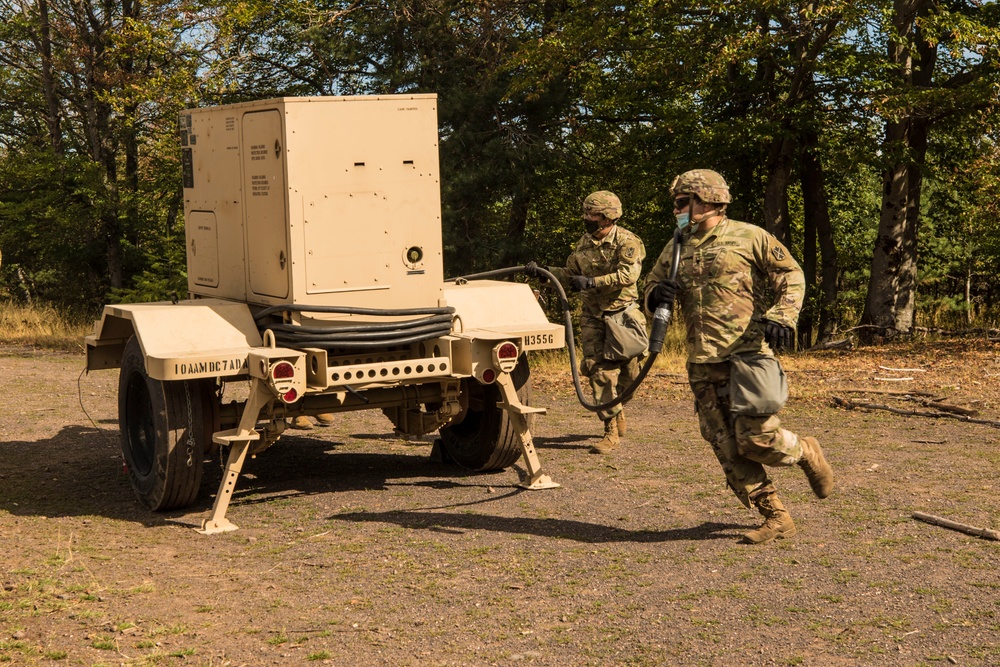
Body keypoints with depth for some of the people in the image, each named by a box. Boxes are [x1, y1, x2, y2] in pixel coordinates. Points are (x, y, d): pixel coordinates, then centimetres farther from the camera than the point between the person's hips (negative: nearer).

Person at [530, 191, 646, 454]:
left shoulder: (627, 242, -11)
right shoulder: (584, 243, 8)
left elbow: (628, 275, -24)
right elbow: (570, 273, 17)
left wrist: (592, 282, -28)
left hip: (622, 315, -4)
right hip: (593, 317, 4)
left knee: (626, 372, 8)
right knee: (599, 371, -6)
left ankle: (615, 408, 38)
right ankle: (612, 430, -1)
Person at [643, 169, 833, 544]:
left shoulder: (748, 237, 0)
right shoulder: (676, 249, 14)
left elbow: (791, 276, 2)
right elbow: (650, 291, 19)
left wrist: (781, 317, -13)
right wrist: (657, 295, -6)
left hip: (748, 352, -5)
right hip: (703, 365, 6)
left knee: (756, 439, -12)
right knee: (727, 449, 3)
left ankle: (806, 453, 21)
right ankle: (776, 518, 12)